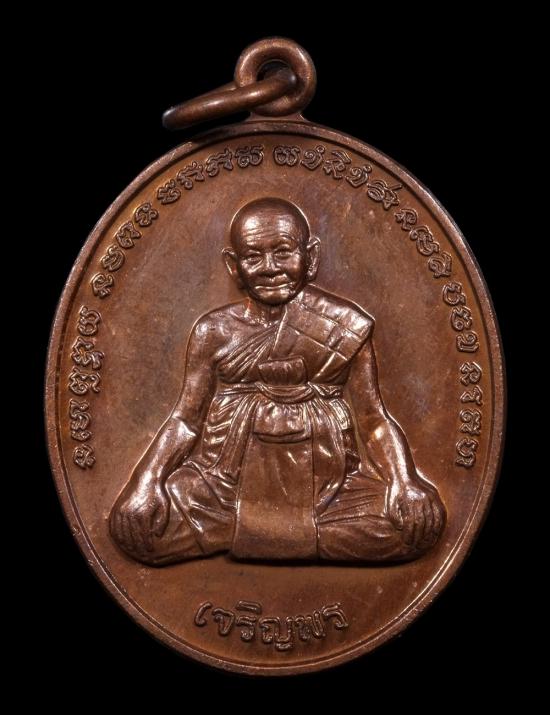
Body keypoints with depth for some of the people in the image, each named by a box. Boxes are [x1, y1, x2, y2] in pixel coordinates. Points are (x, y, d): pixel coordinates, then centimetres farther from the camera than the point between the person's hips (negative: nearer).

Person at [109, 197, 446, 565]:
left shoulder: (346, 326, 2)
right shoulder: (214, 331, 4)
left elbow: (374, 420, 4)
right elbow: (186, 419, 6)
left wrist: (404, 481, -13)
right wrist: (147, 480, -8)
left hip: (326, 487, 0)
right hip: (226, 486, 0)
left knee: (421, 518, -22)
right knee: (133, 523, -20)